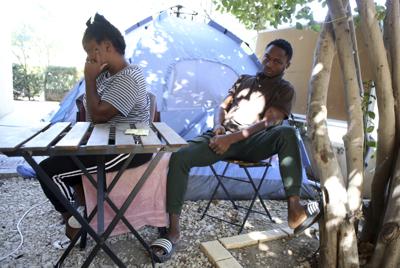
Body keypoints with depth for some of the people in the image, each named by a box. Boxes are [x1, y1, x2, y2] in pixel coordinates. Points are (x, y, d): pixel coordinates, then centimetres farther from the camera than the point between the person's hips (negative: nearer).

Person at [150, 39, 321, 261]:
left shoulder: (285, 90, 11)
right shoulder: (244, 79, 25)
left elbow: (267, 123, -6)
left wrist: (232, 138, -19)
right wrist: (218, 127, -6)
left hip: (251, 143, -3)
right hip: (222, 138, 3)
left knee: (287, 133, -33)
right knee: (179, 157, -23)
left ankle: (295, 211, -30)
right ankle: (174, 229, -19)